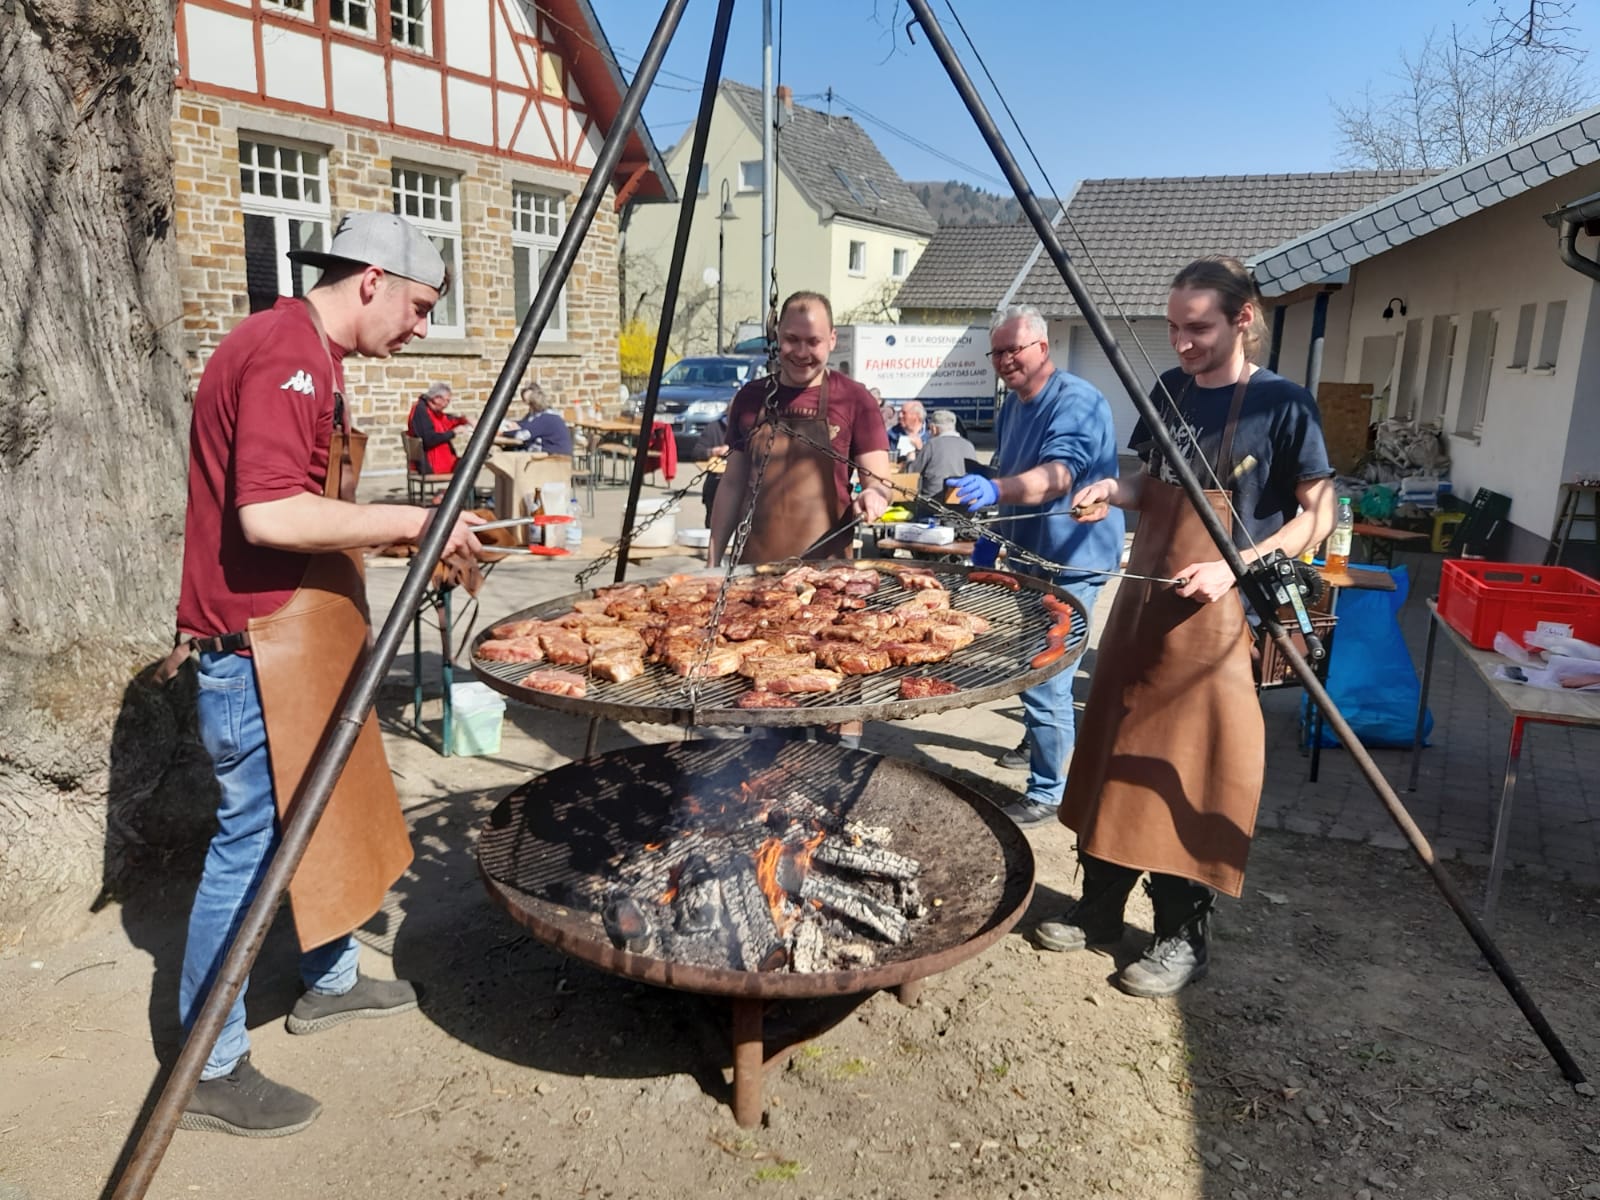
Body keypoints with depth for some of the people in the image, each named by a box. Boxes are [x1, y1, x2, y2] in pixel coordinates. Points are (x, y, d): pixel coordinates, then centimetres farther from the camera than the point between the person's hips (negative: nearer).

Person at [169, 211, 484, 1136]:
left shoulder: (309, 354, 15)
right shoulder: (285, 355, -18)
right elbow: (268, 513, -28)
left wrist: (400, 535, 12)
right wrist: (411, 522, -22)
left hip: (300, 636, 10)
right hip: (260, 643, -10)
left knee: (330, 810, 20)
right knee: (254, 836, -1)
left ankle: (331, 980, 38)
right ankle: (210, 1071, 15)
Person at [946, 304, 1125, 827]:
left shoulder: (1076, 401, -20)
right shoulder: (1012, 405, 9)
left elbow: (1057, 475, -36)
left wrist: (995, 490, -52)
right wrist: (990, 528, 18)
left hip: (1069, 561, -9)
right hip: (1026, 554, 10)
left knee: (1044, 679, -9)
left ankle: (1046, 793, 5)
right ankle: (1039, 739, 47)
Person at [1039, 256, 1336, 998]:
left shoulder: (1281, 404, -8)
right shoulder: (1170, 391, 8)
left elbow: (1319, 515, -7)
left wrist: (1235, 567, -19)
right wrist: (1116, 491, -3)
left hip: (1212, 615, -6)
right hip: (1142, 602, 6)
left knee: (1189, 771, 1)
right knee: (1116, 756, 11)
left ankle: (1183, 937, 18)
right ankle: (1099, 909, 26)